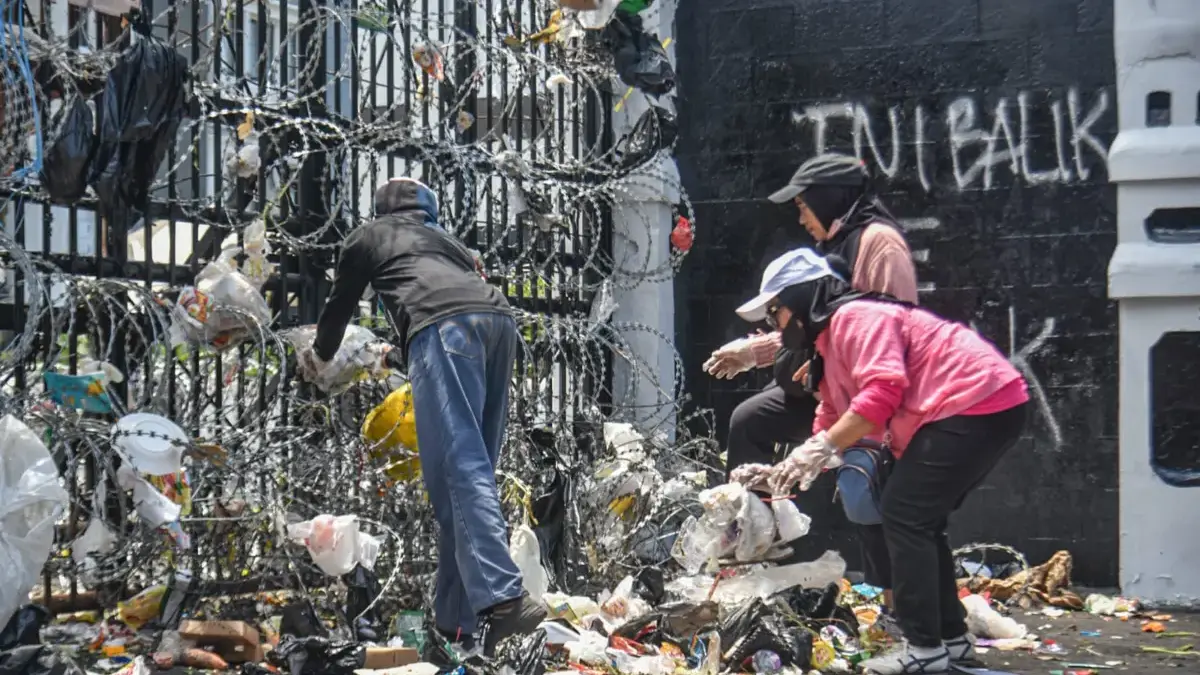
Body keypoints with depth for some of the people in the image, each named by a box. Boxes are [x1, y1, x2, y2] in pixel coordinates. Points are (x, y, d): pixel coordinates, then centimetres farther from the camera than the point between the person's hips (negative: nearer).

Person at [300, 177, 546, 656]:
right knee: (472, 467, 7)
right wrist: (401, 350, 70)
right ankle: (456, 617, 4)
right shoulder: (443, 239, 40)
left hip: (445, 324, -6)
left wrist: (320, 356, 58)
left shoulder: (367, 237, 28)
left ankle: (501, 597, -35)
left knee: (460, 466, -17)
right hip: (498, 317, 6)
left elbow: (341, 304, 37)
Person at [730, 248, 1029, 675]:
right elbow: (831, 426, 24)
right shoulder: (830, 348, 23)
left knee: (904, 515, -10)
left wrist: (822, 448, -25)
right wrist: (779, 473, 16)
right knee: (920, 521, 16)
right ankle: (950, 637, 21)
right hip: (983, 411, 11)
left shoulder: (854, 318, -11)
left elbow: (883, 390, -24)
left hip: (978, 401, -11)